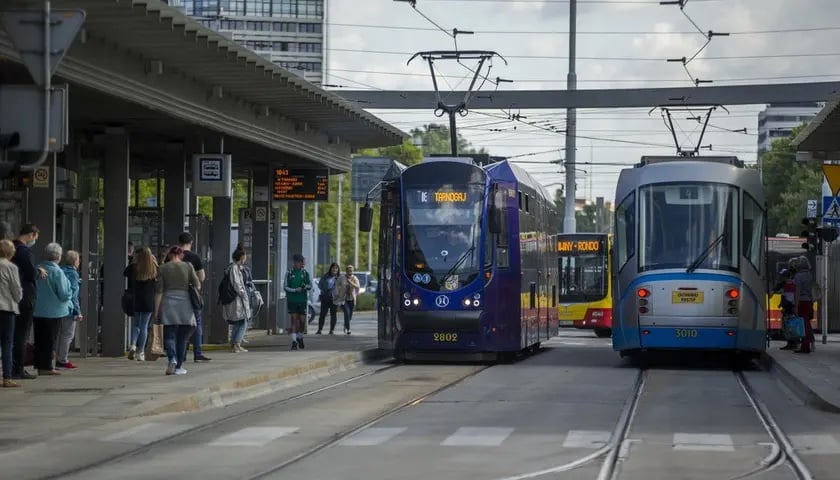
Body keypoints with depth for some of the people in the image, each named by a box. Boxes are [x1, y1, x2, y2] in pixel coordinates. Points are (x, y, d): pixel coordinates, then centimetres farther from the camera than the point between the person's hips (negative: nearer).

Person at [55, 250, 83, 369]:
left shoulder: (61, 271, 9)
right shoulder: (73, 273, -13)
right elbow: (73, 294, -16)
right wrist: (78, 312, -14)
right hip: (69, 309, -8)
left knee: (59, 334, 14)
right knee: (68, 334, -1)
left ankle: (58, 359, 18)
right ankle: (63, 360, -1)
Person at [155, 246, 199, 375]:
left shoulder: (163, 268, 1)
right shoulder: (188, 266, 2)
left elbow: (159, 291, -1)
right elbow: (197, 285, 2)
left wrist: (156, 310, 1)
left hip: (168, 304, -1)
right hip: (185, 303, 1)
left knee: (169, 335, 2)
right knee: (182, 337, 9)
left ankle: (172, 359, -23)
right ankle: (179, 366, 11)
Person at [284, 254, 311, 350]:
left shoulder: (305, 273, 6)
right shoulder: (289, 273, 1)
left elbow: (310, 285, 7)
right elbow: (285, 287, -1)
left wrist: (305, 286, -16)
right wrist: (295, 290, -15)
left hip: (302, 300, 2)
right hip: (292, 300, -2)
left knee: (302, 320, 5)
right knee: (293, 320, -8)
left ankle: (300, 338, 29)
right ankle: (294, 341, -9)